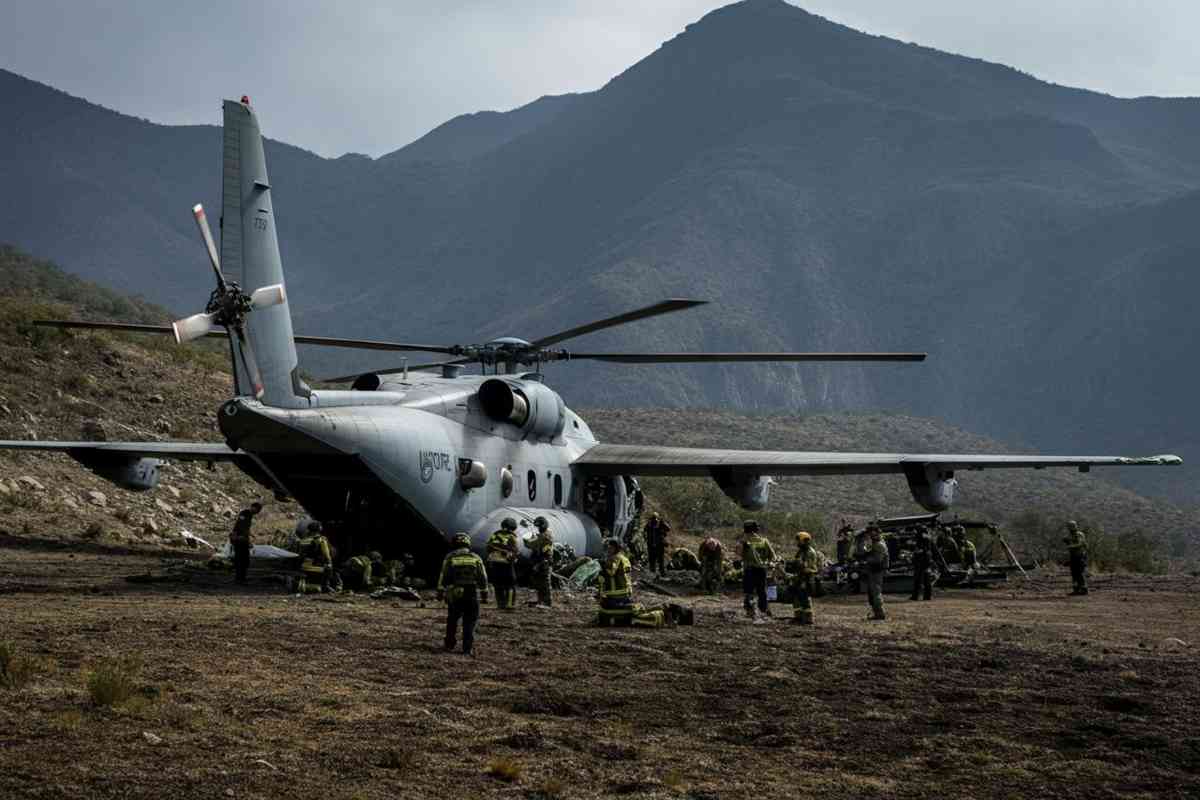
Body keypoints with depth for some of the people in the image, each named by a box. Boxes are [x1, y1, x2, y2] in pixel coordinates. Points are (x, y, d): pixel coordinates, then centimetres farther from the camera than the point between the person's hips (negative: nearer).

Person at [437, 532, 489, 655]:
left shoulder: (450, 557, 0)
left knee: (452, 620, 16)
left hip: (454, 595, 0)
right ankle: (467, 649, -2)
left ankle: (449, 645, 20)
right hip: (472, 595, 0)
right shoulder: (476, 558, 6)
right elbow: (483, 579, 6)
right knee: (469, 622, 3)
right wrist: (484, 595, 11)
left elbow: (443, 577, -1)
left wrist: (440, 592, 3)